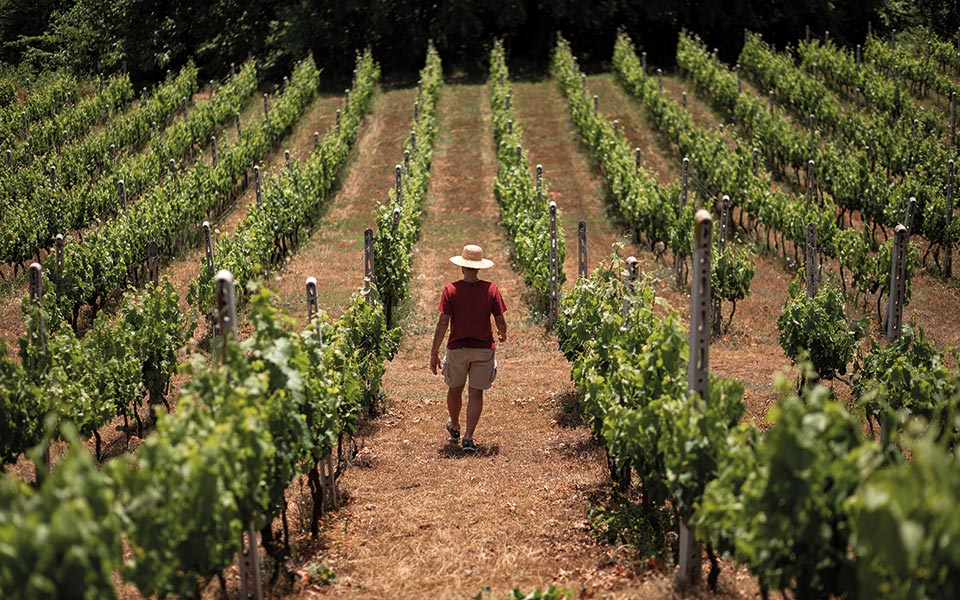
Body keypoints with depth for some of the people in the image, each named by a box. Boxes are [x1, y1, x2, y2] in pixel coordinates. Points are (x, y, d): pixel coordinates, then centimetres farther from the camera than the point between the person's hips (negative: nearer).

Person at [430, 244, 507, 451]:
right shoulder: (491, 289, -9)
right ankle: (469, 438, -2)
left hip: (457, 348, 0)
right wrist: (503, 334, 18)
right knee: (476, 393, 6)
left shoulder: (451, 290, -12)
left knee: (455, 389, 21)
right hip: (484, 349, 0)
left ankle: (454, 428, 42)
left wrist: (434, 353, -6)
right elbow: (500, 321, -6)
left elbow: (443, 323, -12)